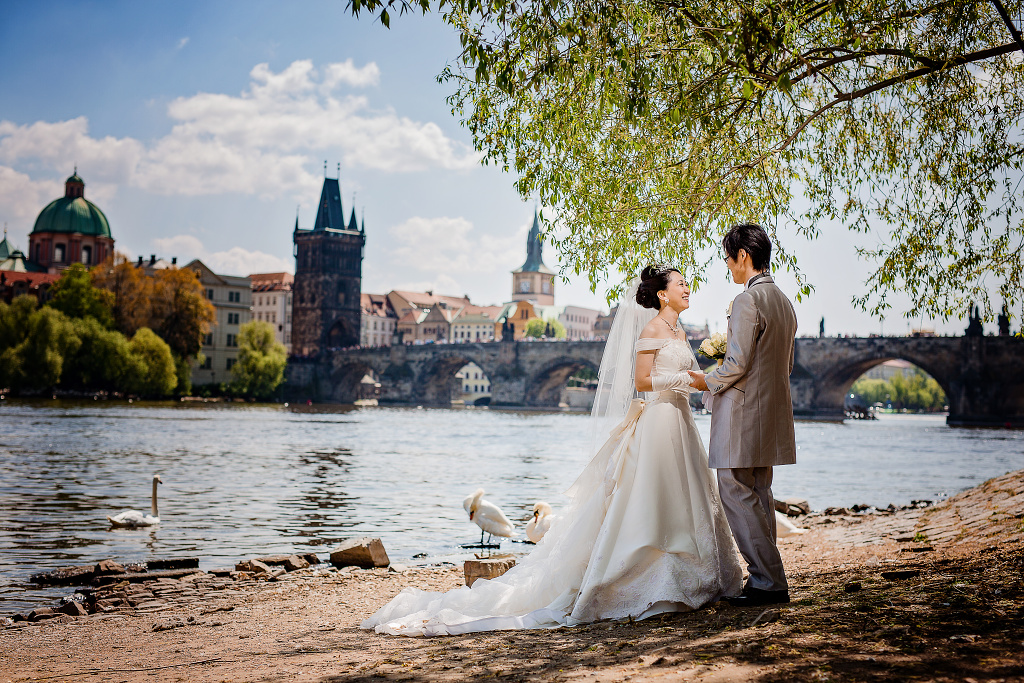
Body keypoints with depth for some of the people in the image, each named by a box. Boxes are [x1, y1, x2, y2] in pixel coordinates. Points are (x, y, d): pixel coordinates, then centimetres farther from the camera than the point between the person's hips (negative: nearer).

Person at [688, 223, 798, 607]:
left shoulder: (747, 301, -15)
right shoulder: (783, 301, 15)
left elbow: (738, 362, -19)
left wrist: (708, 382, -3)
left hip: (743, 414, -10)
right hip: (772, 412, 10)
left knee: (737, 495, -5)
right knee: (758, 496, 14)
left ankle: (770, 583, -5)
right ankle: (765, 578, 17)